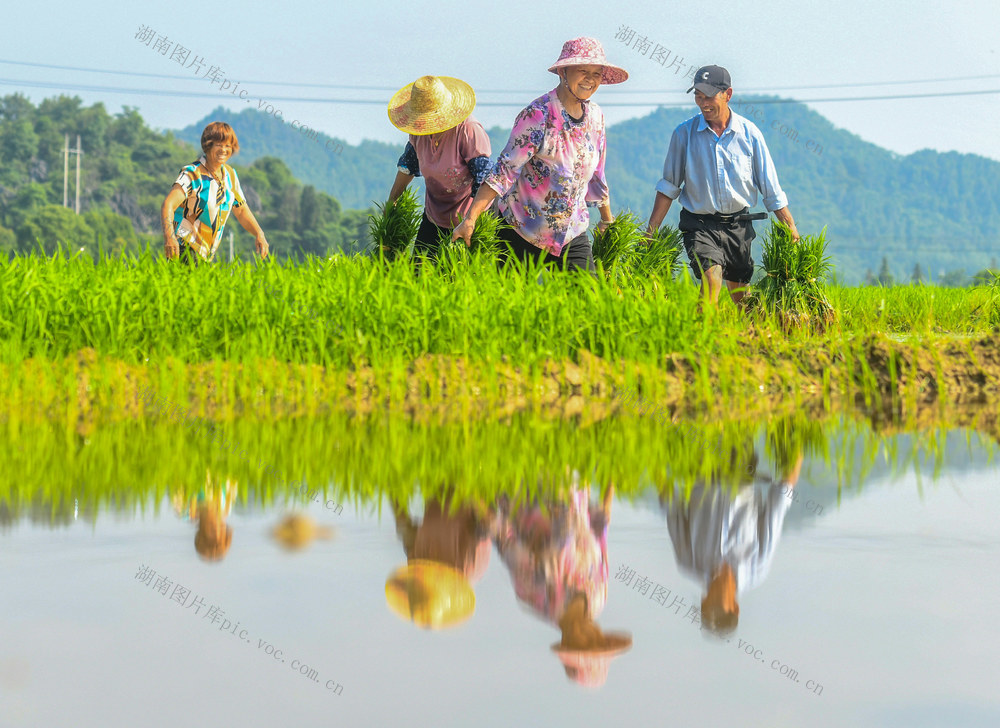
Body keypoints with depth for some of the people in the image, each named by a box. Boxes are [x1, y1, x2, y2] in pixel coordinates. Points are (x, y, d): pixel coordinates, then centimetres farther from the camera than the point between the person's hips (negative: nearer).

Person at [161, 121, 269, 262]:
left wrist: (259, 234, 0)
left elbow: (242, 211, 18)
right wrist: (169, 236, -44)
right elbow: (168, 205, -26)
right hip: (184, 250, -7)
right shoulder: (192, 174, -13)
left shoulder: (230, 175, 8)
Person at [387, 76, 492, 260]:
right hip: (434, 216, 6)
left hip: (467, 217, -6)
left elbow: (484, 182, -23)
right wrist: (391, 202, 18)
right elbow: (409, 163, 16)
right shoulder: (419, 131, -5)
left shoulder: (469, 131, -24)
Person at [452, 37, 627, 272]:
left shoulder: (595, 116, 3)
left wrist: (608, 221, 25)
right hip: (521, 231, -5)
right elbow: (505, 170, -19)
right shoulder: (538, 115, -16)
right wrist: (470, 219, -25)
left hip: (572, 234, 5)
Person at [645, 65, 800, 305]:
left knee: (740, 293, 9)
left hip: (738, 225, 2)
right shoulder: (684, 134, -3)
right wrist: (650, 232, -1)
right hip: (699, 224, -2)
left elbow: (771, 189, 5)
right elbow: (669, 187, 4)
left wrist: (792, 231, 3)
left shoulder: (749, 133, 0)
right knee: (712, 276, -25)